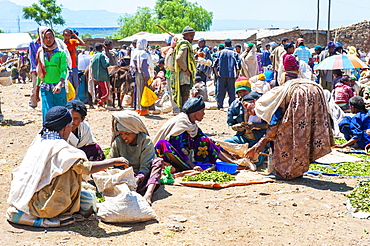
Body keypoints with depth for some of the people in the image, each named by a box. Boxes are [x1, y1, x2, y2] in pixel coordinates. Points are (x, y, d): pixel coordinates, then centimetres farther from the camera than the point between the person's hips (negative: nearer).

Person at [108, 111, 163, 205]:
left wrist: (137, 179, -35)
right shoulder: (118, 141, -2)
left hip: (140, 176, -2)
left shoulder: (145, 141, -10)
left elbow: (145, 167, -16)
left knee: (158, 161, -28)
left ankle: (148, 193, -49)